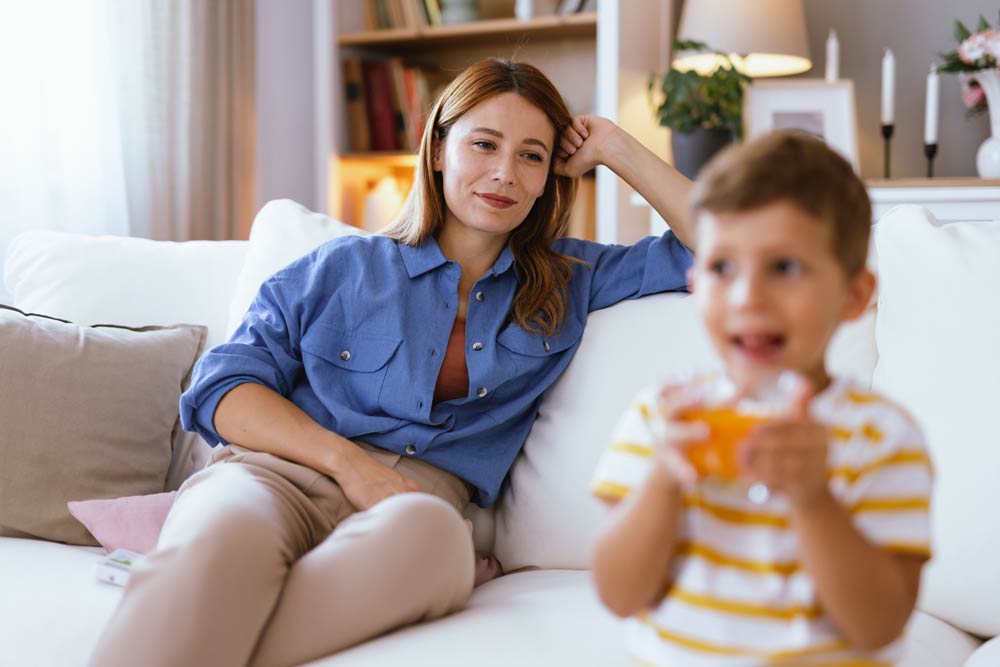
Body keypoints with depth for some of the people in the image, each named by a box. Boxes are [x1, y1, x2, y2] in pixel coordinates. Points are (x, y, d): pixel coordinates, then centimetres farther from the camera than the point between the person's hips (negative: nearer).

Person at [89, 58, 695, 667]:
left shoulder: (569, 281, 23)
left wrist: (616, 149, 20)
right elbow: (222, 389, 10)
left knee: (428, 531, -40)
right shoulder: (344, 268, 18)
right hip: (282, 474, 0)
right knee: (226, 534, -40)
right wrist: (346, 460, -7)